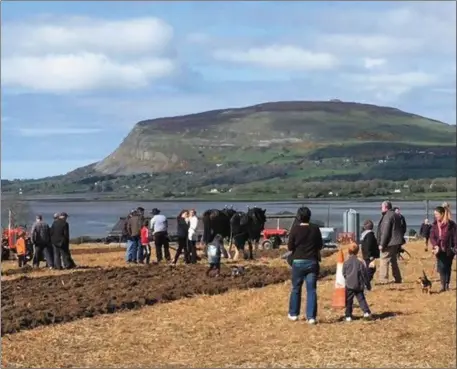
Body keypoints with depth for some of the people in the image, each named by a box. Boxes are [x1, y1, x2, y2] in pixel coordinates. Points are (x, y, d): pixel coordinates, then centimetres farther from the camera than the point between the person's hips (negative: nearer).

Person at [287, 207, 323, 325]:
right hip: (312, 262, 1)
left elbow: (290, 247, -6)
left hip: (298, 262, -1)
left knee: (296, 288, 14)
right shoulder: (315, 229, -3)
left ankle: (293, 314, 23)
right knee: (311, 290, 3)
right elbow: (320, 245, 5)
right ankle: (311, 317, -1)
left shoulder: (295, 229, -10)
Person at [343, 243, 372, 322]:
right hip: (359, 285, 1)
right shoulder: (360, 263, -4)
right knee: (361, 299, 8)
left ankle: (348, 316, 6)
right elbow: (364, 275, 0)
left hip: (349, 285, 0)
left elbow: (344, 274, 6)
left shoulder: (346, 263, -3)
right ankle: (366, 311, -8)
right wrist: (368, 285, 9)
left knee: (349, 301, 6)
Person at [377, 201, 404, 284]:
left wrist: (382, 244, -18)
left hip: (389, 243, -10)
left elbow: (385, 232, -20)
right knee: (394, 261, 18)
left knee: (384, 260, -7)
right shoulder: (396, 215, 15)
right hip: (396, 242, 10)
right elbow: (402, 229, 21)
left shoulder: (387, 216, -16)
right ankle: (398, 279, 22)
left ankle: (383, 280, -10)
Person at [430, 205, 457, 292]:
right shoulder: (435, 224, 3)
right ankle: (443, 286, -2)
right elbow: (432, 236, -1)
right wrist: (435, 246, -17)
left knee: (447, 267, 6)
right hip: (439, 249, 3)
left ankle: (447, 285, 18)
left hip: (449, 249, -3)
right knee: (441, 267, -3)